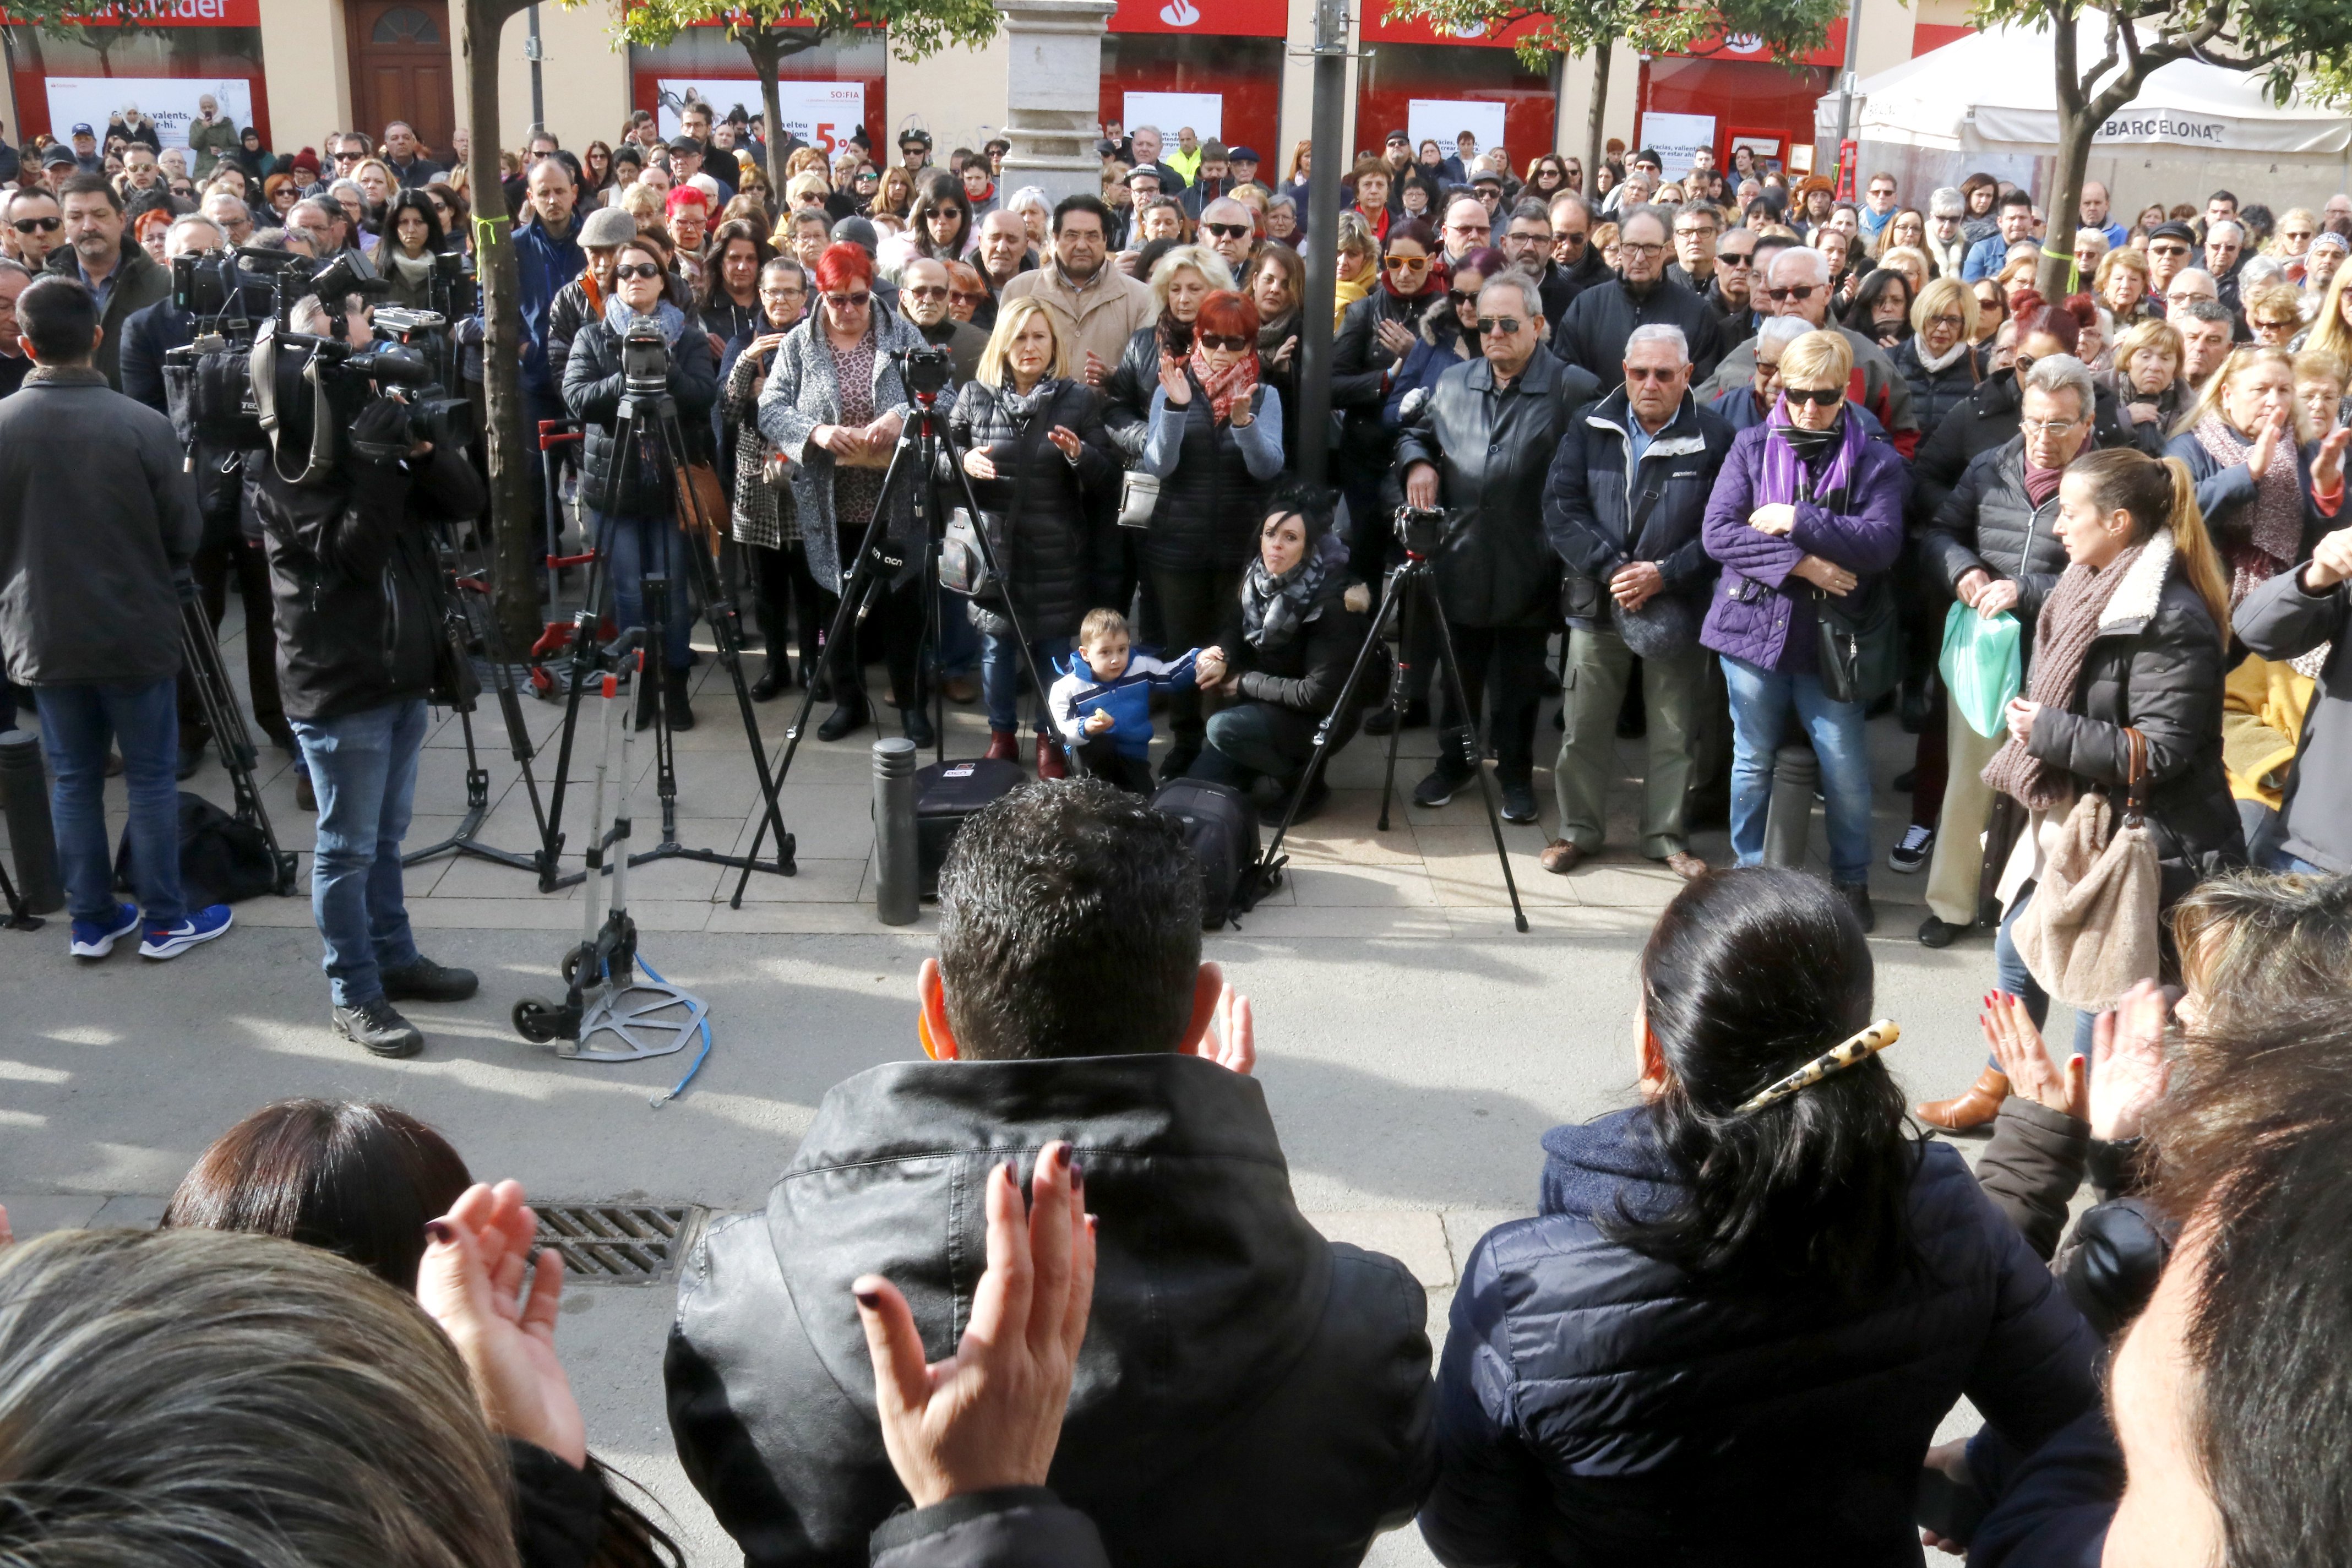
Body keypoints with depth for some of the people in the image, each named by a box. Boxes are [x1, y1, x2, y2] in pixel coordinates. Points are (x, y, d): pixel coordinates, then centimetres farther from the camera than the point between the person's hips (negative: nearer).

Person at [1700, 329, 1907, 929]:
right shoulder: (1751, 447, 3)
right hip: (1753, 626, 1)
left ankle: (1851, 879, 23)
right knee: (1753, 762, 12)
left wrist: (1795, 521, -17)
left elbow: (1881, 542, -15)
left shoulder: (1874, 461, -1)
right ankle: (1750, 872, 28)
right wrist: (1799, 563, -16)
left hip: (1830, 636, -1)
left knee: (1844, 766, 3)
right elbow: (1718, 532, -8)